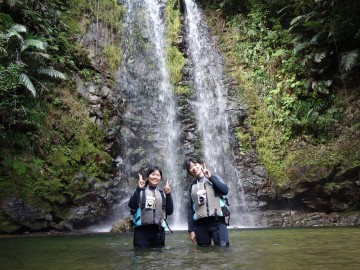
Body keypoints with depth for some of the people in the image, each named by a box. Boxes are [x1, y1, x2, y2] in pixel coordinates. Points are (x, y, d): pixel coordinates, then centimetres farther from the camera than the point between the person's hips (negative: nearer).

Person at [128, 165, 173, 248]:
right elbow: (131, 206, -12)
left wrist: (168, 195, -7)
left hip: (159, 231, 3)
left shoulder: (163, 193, 12)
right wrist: (138, 189, -19)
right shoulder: (141, 191, 4)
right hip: (141, 230, -3)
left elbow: (170, 211, 4)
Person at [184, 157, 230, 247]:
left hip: (217, 221, -2)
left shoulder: (214, 178, 9)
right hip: (200, 224, 2)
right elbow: (190, 209, 10)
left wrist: (210, 177, -7)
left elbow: (225, 190, -10)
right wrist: (191, 229, 4)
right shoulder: (192, 186, 13)